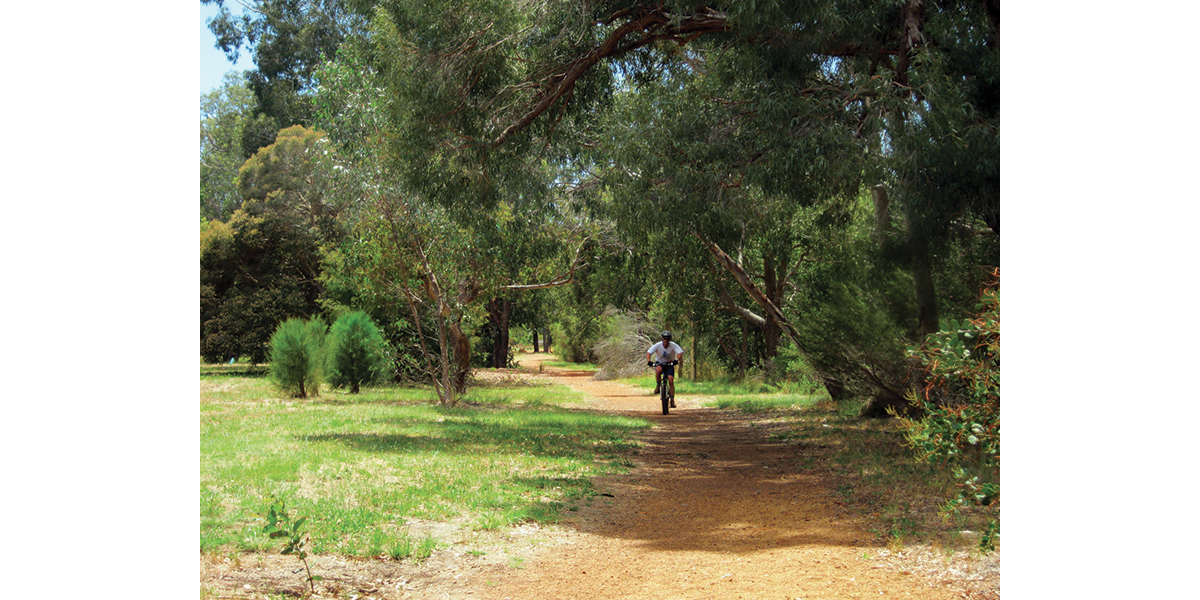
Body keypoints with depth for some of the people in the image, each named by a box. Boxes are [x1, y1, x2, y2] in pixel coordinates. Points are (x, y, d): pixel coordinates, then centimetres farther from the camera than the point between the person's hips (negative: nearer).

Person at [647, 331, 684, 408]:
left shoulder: (673, 345, -16)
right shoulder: (658, 345, -16)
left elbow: (680, 352, -26)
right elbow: (648, 353, -23)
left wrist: (676, 359, -47)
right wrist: (648, 361, -43)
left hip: (669, 364, 0)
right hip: (659, 363, 0)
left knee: (671, 381, -17)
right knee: (658, 370, -37)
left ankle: (672, 400, -8)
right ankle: (658, 386, -11)